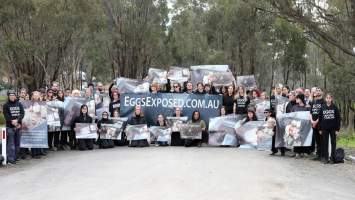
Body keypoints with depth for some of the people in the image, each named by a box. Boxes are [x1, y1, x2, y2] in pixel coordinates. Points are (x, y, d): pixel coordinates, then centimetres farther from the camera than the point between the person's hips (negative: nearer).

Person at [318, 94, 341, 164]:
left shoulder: (335, 107, -2)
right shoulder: (322, 107, 3)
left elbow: (338, 119, -2)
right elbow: (320, 118, 5)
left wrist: (337, 129, -7)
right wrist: (320, 129, 2)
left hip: (333, 128, -1)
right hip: (325, 128, 1)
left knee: (333, 143, 4)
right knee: (325, 143, 4)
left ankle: (332, 158, 11)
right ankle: (325, 158, 10)